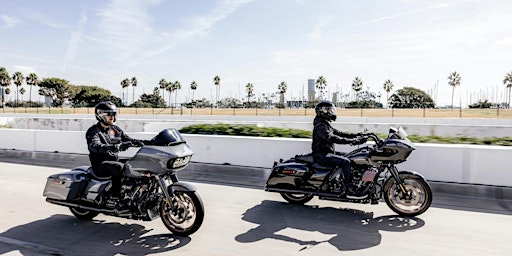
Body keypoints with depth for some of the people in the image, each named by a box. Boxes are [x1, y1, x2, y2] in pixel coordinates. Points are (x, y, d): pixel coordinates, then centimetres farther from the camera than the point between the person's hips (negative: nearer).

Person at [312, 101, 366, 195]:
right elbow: (332, 138, -30)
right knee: (345, 161, -20)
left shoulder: (326, 124, 17)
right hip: (322, 155, -11)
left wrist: (355, 135, 5)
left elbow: (338, 133, 17)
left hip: (327, 153, 11)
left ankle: (335, 182, 13)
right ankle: (348, 188, -15)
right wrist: (351, 141, -33)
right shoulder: (320, 126, -17)